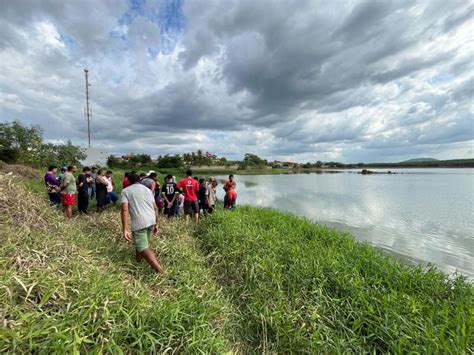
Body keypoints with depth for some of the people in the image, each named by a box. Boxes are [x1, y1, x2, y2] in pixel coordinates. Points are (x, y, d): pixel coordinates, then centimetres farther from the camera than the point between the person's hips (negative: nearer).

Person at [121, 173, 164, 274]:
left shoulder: (126, 191, 4)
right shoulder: (147, 189, 16)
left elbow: (124, 210, -10)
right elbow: (155, 208, 12)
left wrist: (125, 229, -10)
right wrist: (156, 224, 18)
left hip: (139, 223, -6)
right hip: (151, 221, 6)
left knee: (144, 248, -3)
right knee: (143, 242, 29)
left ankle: (160, 271, -12)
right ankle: (137, 258, 51)